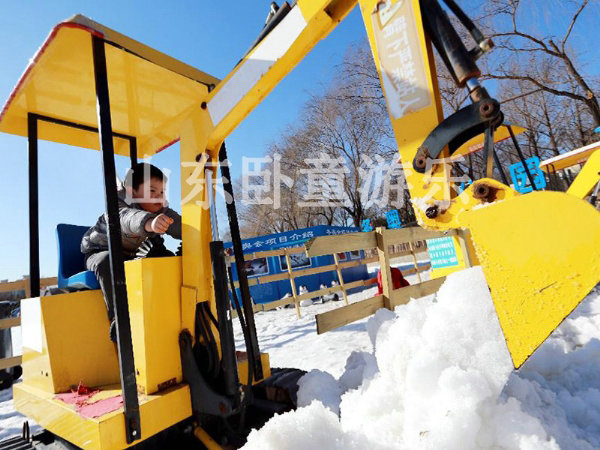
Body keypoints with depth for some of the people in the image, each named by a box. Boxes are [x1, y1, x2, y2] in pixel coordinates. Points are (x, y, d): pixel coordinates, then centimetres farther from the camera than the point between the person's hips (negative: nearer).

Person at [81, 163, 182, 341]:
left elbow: (181, 226, -22)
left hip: (133, 256, 5)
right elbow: (127, 217, -54)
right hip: (100, 252, -5)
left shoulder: (161, 211, -11)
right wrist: (148, 222, -78)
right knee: (107, 262, -39)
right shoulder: (117, 205, -30)